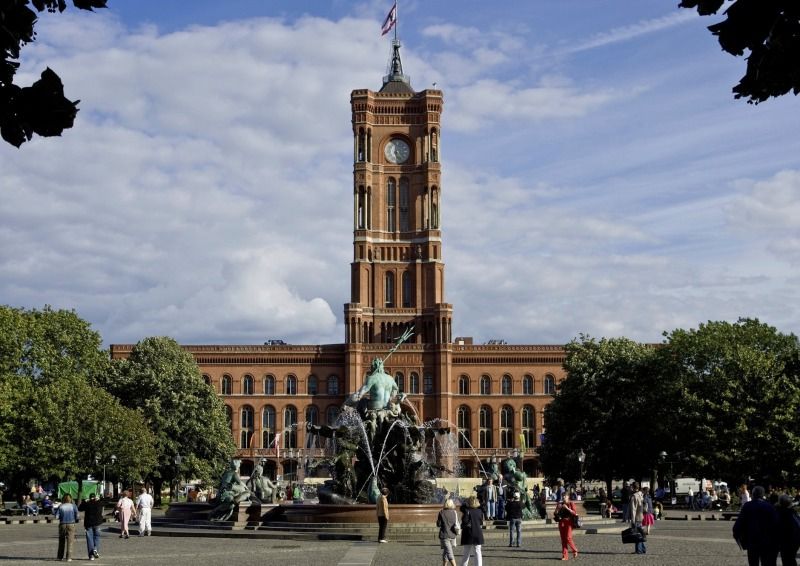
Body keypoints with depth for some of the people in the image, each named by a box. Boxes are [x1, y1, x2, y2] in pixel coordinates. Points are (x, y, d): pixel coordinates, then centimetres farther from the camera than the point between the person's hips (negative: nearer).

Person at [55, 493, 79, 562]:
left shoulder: (60, 506, -3)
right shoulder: (73, 506, -3)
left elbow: (56, 516, -6)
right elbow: (77, 516, -6)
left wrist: (61, 517, 12)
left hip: (62, 524, 1)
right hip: (71, 524, -1)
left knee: (62, 541, 15)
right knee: (70, 541, 1)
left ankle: (60, 556, 20)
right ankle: (68, 557, -5)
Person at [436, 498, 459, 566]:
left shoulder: (441, 513, -6)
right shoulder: (455, 513, 2)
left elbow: (438, 524, -2)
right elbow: (457, 524, 7)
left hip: (444, 535, -4)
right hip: (452, 535, 4)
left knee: (449, 553, -9)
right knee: (445, 552, 20)